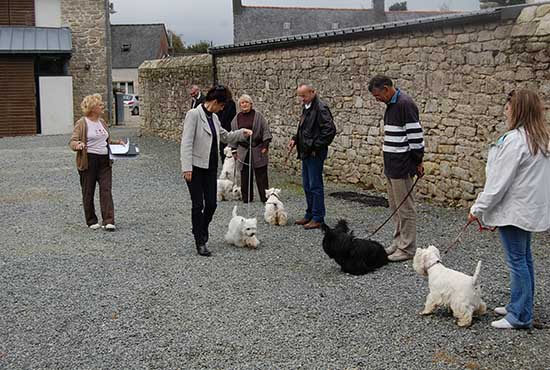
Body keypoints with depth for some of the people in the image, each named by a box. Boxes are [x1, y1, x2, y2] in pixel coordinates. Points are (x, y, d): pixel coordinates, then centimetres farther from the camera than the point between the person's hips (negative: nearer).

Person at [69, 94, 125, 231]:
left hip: (104, 161, 5)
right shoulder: (82, 123, -5)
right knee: (88, 192, 5)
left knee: (106, 190, -5)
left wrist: (117, 142, 9)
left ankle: (108, 221, -8)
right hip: (88, 161, -5)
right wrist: (78, 145, -31)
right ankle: (92, 221, 17)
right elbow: (72, 142, -10)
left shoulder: (102, 122, 14)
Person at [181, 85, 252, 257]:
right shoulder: (194, 114, -14)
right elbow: (186, 143, -18)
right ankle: (200, 243, 10)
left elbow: (225, 136, 25)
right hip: (196, 167, -7)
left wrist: (242, 133, 9)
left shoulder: (214, 117, 10)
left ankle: (200, 231, 33)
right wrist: (187, 168, -23)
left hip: (211, 167, 7)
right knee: (198, 204, 0)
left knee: (211, 203, 7)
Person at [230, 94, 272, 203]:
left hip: (258, 150, -3)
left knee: (261, 174, -2)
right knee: (245, 175, 3)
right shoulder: (236, 119, 10)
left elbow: (265, 130, 0)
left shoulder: (258, 116, 1)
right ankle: (246, 198, 11)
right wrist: (234, 149, 13)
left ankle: (265, 197, 2)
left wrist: (265, 145, -7)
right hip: (243, 151, 3)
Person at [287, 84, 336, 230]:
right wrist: (295, 139, 9)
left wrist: (316, 146, -19)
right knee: (307, 185, 15)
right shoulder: (306, 108, 15)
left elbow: (330, 130, -22)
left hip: (315, 154, -10)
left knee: (315, 186, -4)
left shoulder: (320, 108, -16)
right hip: (306, 153, 10)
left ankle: (318, 218, 3)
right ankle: (310, 215, 26)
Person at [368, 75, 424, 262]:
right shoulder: (391, 105, 14)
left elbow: (415, 134, -19)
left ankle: (407, 248, 4)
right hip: (391, 164, 10)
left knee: (405, 207, -2)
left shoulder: (405, 104, -17)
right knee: (395, 206, 16)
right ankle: (398, 242, 25)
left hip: (402, 165, -10)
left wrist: (418, 161, -15)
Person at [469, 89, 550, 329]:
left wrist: (478, 209, -12)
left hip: (515, 209, -10)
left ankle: (520, 316, 5)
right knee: (524, 258, 17)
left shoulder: (515, 140, -20)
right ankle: (520, 306, 30)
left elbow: (499, 180, -20)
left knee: (517, 261, -2)